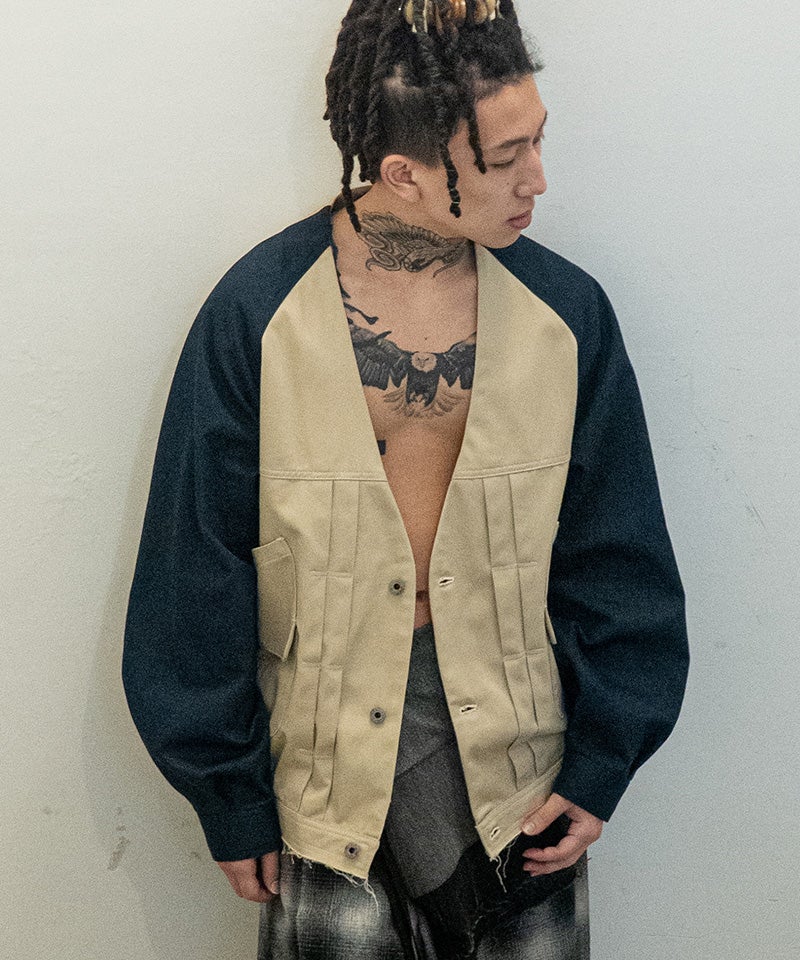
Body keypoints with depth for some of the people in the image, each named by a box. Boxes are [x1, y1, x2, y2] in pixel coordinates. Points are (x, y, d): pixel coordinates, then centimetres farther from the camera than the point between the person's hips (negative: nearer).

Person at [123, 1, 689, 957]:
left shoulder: (565, 311, -5)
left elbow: (615, 555, 3)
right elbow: (196, 571, -5)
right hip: (325, 725, -1)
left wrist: (602, 765, 3)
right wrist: (231, 798, 0)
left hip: (509, 723, 2)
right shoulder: (256, 313, -11)